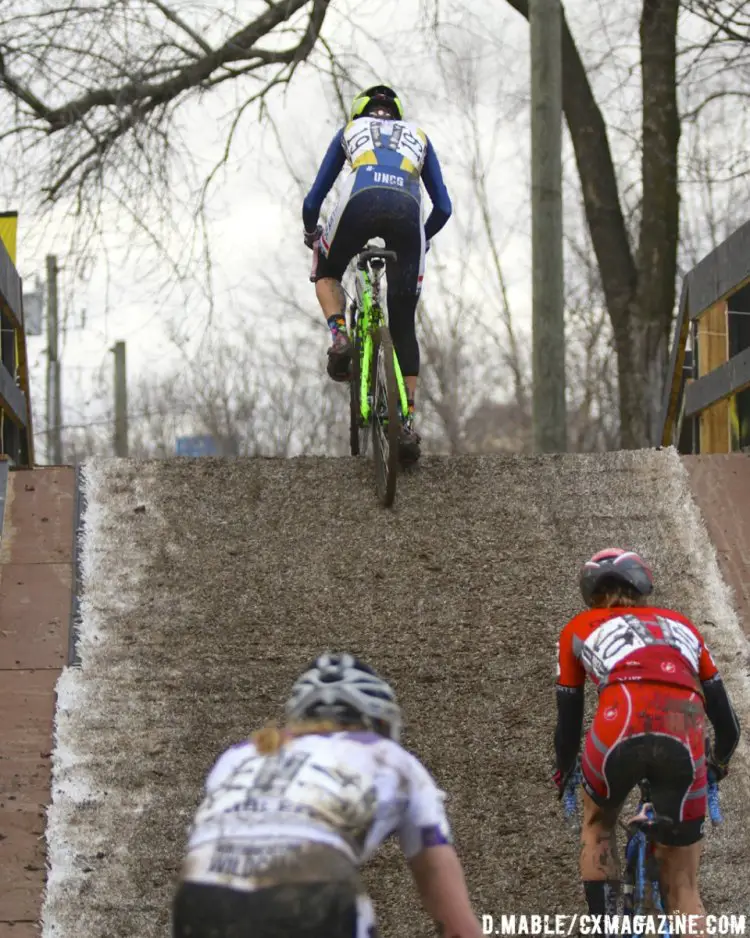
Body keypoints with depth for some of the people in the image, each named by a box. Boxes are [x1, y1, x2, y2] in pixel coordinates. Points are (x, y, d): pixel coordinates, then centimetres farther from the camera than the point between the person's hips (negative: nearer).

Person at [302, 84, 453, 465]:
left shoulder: (350, 131, 33)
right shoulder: (418, 136, 36)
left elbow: (313, 200, 32)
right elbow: (443, 208, 31)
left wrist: (312, 233, 52)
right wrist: (421, 238, 50)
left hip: (362, 202, -1)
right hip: (407, 209, 1)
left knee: (327, 273, 31)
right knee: (404, 325, 9)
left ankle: (339, 336, 2)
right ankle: (407, 423, 1)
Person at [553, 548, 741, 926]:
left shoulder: (580, 628, 27)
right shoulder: (680, 625, 33)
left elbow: (569, 718, 30)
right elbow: (727, 723, 34)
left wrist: (563, 773, 48)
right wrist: (719, 760, 53)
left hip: (620, 726, -1)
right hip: (685, 739, 1)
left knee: (598, 823, 32)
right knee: (683, 887, 13)